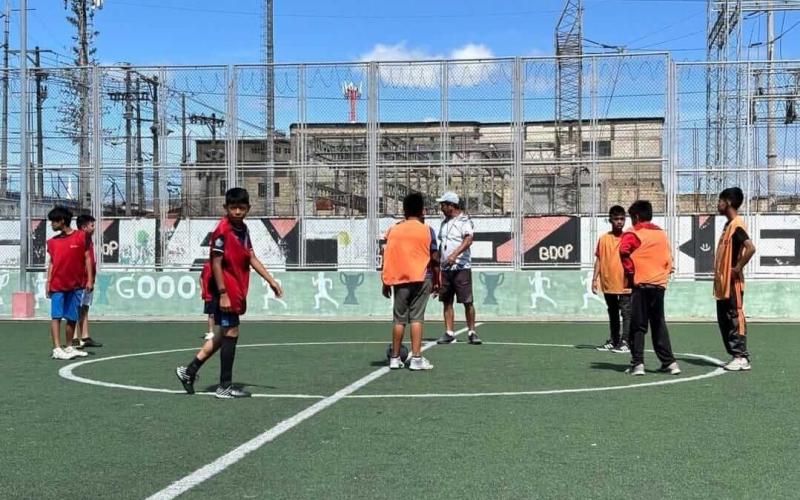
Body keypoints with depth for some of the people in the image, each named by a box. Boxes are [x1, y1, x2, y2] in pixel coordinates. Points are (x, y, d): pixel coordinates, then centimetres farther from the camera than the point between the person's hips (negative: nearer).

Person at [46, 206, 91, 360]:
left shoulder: (81, 236, 0)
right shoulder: (52, 241, 8)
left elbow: (87, 258, 1)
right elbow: (51, 262, 11)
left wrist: (89, 279, -4)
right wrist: (48, 282, 3)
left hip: (76, 285, 0)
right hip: (57, 285, 0)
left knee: (72, 317, 7)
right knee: (56, 316, -6)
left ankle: (69, 347, 18)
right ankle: (57, 349, -8)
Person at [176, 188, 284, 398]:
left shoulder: (243, 229, 10)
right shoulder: (222, 231, -16)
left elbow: (252, 258, 16)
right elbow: (216, 263, -18)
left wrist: (271, 280, 13)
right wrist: (223, 294, -20)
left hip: (237, 292, 9)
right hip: (226, 292, -9)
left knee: (222, 335, 15)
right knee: (231, 334, -3)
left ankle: (189, 371, 23)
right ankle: (225, 387, 6)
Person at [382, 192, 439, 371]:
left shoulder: (393, 230, 4)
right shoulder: (427, 230, -2)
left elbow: (387, 258, 5)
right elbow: (434, 259, -1)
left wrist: (386, 283, 11)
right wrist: (437, 281, 9)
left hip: (399, 280, 2)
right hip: (420, 279, -2)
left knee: (399, 319, 9)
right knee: (416, 318, -2)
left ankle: (395, 358, 13)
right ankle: (416, 359, -5)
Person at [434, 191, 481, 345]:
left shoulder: (464, 220, -7)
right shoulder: (444, 222, 17)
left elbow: (468, 240, -23)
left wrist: (454, 255, -36)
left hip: (461, 267, -7)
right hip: (445, 268, 7)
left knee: (467, 302, -4)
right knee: (446, 302, 6)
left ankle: (471, 332, 5)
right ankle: (449, 333, 11)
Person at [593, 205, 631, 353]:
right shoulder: (604, 239, 4)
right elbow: (599, 260, 7)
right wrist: (595, 279, 3)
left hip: (625, 284, -3)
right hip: (608, 284, 3)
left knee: (626, 313, -3)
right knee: (612, 313, 14)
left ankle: (625, 342, 0)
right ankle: (613, 341, 24)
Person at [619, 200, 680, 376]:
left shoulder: (633, 234, -4)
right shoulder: (662, 233, 15)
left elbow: (624, 251, -21)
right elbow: (669, 258, 16)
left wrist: (630, 273, -12)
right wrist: (664, 275, 17)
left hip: (641, 284, -5)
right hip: (660, 284, 6)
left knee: (638, 326, 0)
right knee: (659, 325, 13)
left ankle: (637, 363, -4)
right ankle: (669, 362, 11)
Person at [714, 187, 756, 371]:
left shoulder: (736, 225, -15)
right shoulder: (729, 224, 16)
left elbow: (750, 248, -27)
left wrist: (738, 268, -20)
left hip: (732, 283, -10)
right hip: (723, 284, 10)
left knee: (735, 318, -6)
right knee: (724, 320, 11)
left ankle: (742, 358, -3)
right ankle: (736, 356, 15)